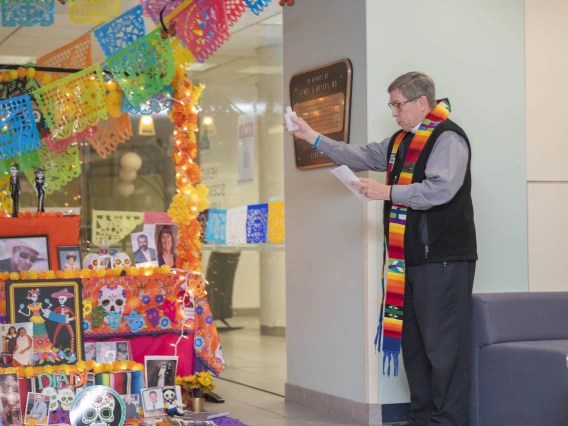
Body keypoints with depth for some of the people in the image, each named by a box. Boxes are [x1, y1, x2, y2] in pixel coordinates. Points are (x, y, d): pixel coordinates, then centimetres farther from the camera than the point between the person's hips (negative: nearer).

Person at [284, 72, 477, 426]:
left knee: (442, 343, -7)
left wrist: (386, 192, -18)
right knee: (411, 341, 13)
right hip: (409, 257, 10)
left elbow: (440, 188, -23)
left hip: (443, 258, -9)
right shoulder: (400, 141, 17)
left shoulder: (447, 138, -11)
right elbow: (358, 157, 20)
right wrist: (314, 138, 14)